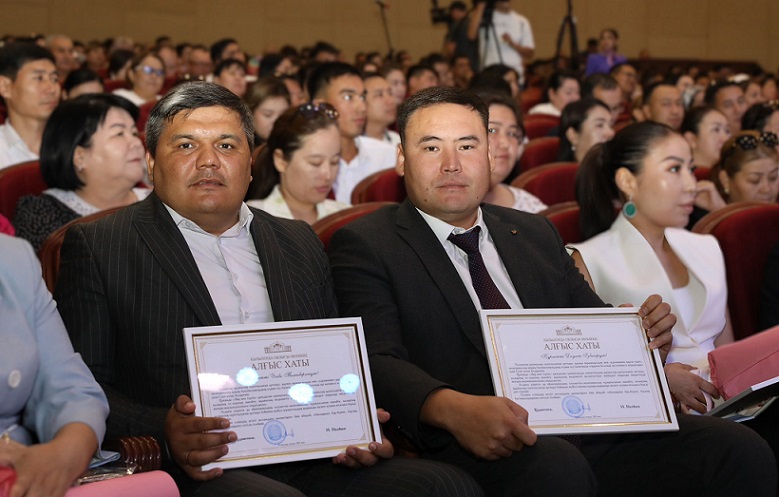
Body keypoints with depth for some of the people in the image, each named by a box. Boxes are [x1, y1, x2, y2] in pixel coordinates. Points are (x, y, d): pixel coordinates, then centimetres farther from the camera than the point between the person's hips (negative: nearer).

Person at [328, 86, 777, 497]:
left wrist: (645, 333, 2)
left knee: (741, 452, -15)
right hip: (474, 445, -6)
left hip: (581, 428, 6)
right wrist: (454, 409, -27)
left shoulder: (535, 234, 25)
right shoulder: (365, 245, 7)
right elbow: (377, 361, -7)